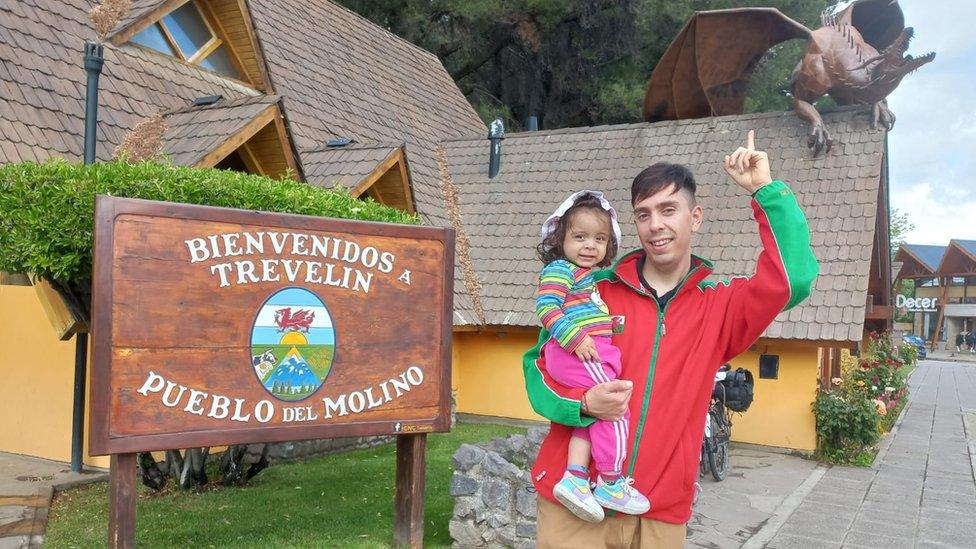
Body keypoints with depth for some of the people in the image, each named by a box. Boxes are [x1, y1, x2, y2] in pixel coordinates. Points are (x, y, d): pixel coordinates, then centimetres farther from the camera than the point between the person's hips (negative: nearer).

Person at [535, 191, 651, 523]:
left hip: (592, 351, 10)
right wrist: (576, 337, -24)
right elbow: (546, 307, -17)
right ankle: (611, 484, -2)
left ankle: (575, 476, 5)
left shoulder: (590, 275, 24)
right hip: (578, 352, -10)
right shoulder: (560, 269, -6)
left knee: (592, 415, 7)